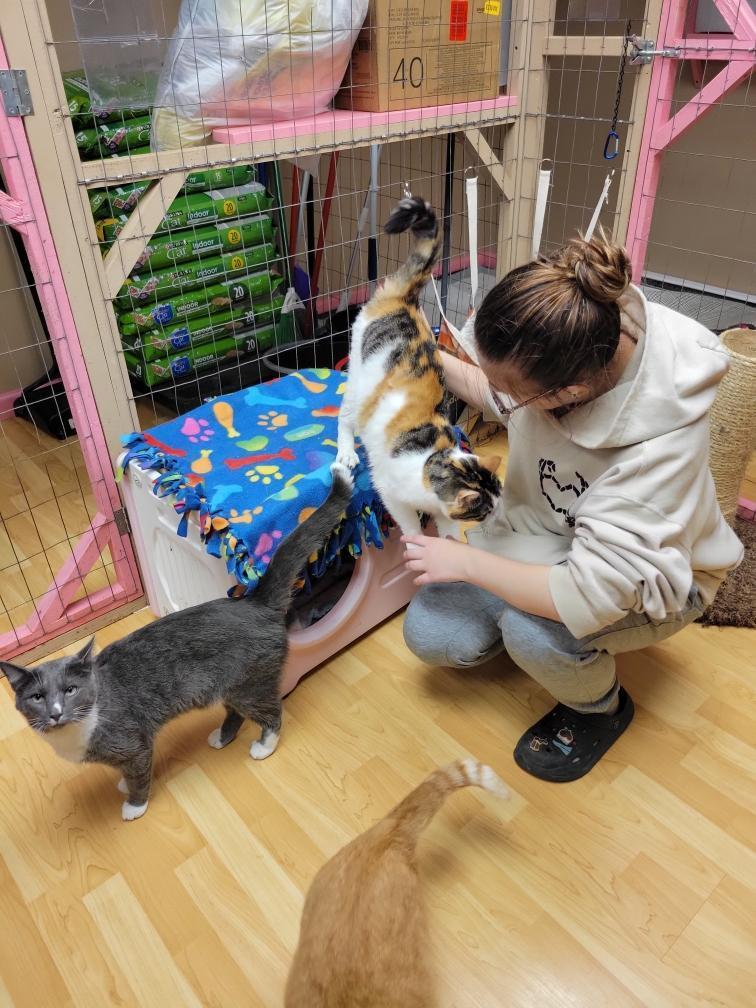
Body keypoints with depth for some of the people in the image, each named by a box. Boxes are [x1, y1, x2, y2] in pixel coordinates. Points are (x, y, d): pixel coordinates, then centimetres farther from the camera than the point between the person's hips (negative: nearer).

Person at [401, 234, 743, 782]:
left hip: (643, 578, -4)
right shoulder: (560, 335, -21)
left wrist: (466, 561, -28)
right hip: (544, 537, 5)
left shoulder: (662, 440, -39)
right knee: (431, 634, -9)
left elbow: (591, 595, -40)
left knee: (534, 633, -35)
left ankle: (601, 707, 2)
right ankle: (527, 632, 22)